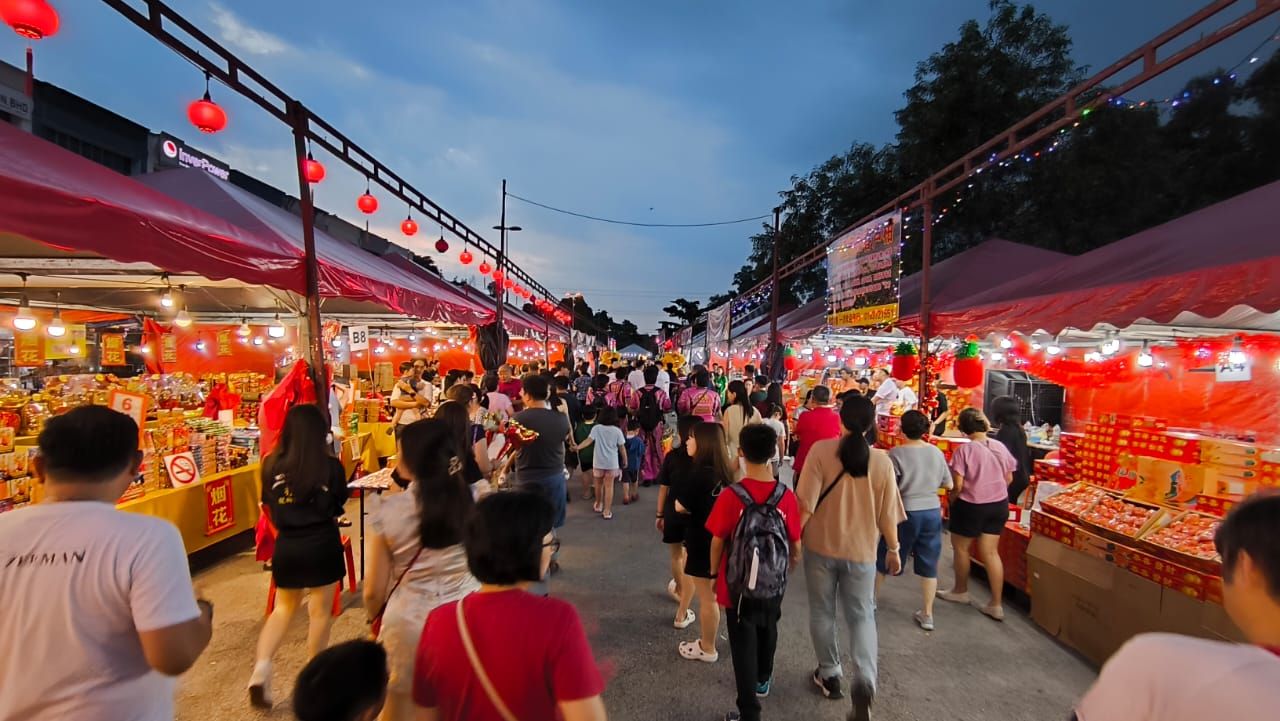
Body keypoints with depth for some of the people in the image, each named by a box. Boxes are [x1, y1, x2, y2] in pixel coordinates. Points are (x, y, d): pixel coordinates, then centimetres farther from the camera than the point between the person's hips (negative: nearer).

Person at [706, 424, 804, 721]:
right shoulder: (786, 496, -15)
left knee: (743, 645, 9)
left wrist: (714, 574, 5)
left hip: (738, 584, -3)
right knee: (768, 632, 27)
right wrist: (794, 560, 18)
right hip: (773, 584, 4)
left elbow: (717, 542, -13)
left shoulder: (731, 496, -22)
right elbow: (795, 544, -5)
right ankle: (763, 680, 51)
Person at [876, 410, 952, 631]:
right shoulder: (937, 452, -1)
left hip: (906, 513, -4)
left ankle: (872, 598, 31)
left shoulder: (896, 453, -16)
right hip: (932, 512, 4)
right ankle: (927, 614, 19)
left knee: (885, 555, 15)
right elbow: (949, 485, 8)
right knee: (929, 563, 12)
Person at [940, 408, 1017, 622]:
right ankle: (996, 604, 14)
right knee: (990, 552, 12)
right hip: (999, 504, 5)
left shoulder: (963, 450, -19)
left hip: (971, 505, -5)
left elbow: (957, 485, -18)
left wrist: (951, 500, 1)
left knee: (961, 547, 16)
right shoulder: (1000, 447, -2)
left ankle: (961, 591, 32)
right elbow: (1009, 478, 8)